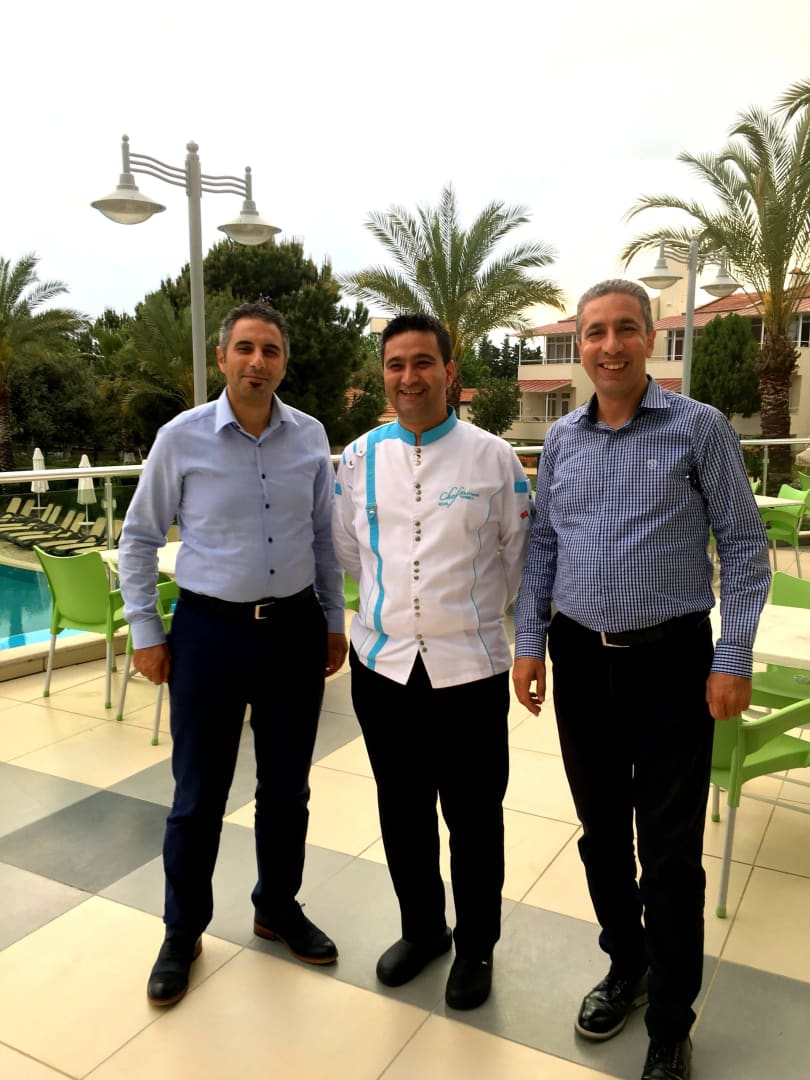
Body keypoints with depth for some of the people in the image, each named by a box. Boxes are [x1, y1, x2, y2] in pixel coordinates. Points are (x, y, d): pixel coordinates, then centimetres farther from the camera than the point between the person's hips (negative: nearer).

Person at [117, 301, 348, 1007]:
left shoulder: (311, 437, 0)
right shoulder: (182, 437, -7)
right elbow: (139, 539, 1)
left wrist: (335, 622, 10)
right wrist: (146, 633, 0)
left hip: (296, 628, 3)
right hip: (209, 630, -2)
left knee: (287, 786, 16)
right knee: (199, 793, 10)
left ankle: (278, 907, 40)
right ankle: (182, 932, 33)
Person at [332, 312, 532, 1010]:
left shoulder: (493, 458, -4)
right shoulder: (359, 458, 3)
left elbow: (519, 558, 4)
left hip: (471, 669, -2)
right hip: (383, 664, 3)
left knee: (474, 819, 10)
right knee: (402, 813, 17)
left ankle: (476, 947, 35)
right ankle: (422, 929, 42)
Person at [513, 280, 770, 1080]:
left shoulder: (699, 428, -6)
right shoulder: (561, 439, 6)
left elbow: (743, 546, -5)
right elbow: (542, 545, 10)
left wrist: (734, 660, -10)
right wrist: (529, 642, 4)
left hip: (671, 661, -4)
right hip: (582, 660, 4)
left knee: (670, 851, 6)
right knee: (601, 833, 17)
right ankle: (626, 967, 41)